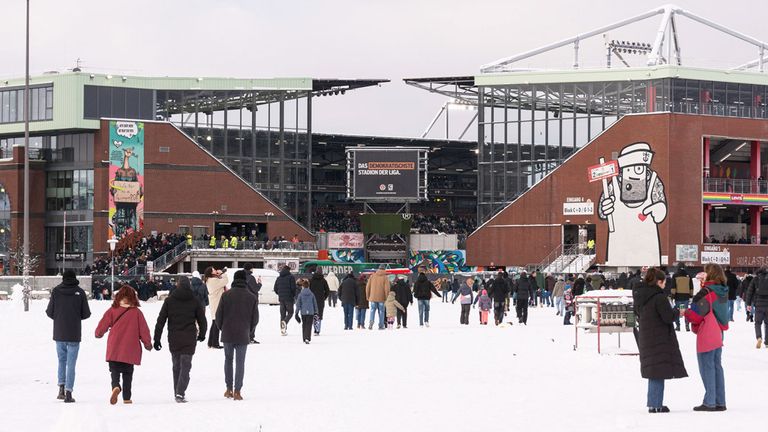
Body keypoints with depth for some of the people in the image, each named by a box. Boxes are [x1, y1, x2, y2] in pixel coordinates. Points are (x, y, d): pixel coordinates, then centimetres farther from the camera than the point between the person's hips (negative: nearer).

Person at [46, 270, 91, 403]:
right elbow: (86, 314, -4)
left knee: (62, 360, 19)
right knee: (71, 363, 3)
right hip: (74, 334, -1)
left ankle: (61, 388, 7)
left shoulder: (56, 291, -3)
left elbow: (49, 312, -2)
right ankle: (68, 393, -2)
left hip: (59, 333, 1)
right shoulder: (80, 292, -6)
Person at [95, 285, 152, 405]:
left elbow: (102, 326, 1)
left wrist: (98, 334, 25)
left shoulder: (112, 311, -4)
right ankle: (126, 397, 11)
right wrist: (148, 344, 15)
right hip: (130, 349, 0)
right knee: (127, 373, 12)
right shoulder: (136, 312, -4)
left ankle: (116, 386, -23)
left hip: (114, 349, 0)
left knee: (115, 371, 6)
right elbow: (143, 330, 0)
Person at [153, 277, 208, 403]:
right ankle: (180, 393, -18)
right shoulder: (195, 301, 0)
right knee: (185, 366, -2)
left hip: (173, 338, 2)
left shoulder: (169, 300, 2)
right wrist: (201, 335, 22)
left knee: (176, 366, 15)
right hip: (189, 339, -2)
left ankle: (177, 393, 19)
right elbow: (202, 320, 4)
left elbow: (160, 320, 0)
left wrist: (157, 339, 2)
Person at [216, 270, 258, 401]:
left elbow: (218, 315, -3)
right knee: (240, 362, 4)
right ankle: (237, 391, 0)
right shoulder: (251, 297, -3)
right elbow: (255, 318, 1)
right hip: (243, 336, 0)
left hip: (227, 335, 0)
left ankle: (229, 389, 13)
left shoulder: (226, 295, -5)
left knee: (228, 360, 15)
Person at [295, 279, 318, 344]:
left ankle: (304, 338, 21)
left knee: (304, 325, 16)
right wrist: (316, 312, 14)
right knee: (309, 325, -2)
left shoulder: (300, 295, -3)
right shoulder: (312, 294, 0)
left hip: (303, 312, 1)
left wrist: (297, 313, 2)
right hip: (311, 312, -1)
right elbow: (315, 304, 6)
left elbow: (298, 304, -2)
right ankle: (307, 338, -18)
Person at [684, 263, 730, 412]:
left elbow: (696, 314, -17)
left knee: (707, 368, -3)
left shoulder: (706, 292, -17)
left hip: (706, 336, -8)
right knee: (717, 367, 12)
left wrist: (685, 313, 2)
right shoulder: (722, 292, 8)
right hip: (718, 334, 8)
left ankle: (709, 402, -3)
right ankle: (720, 402, 14)